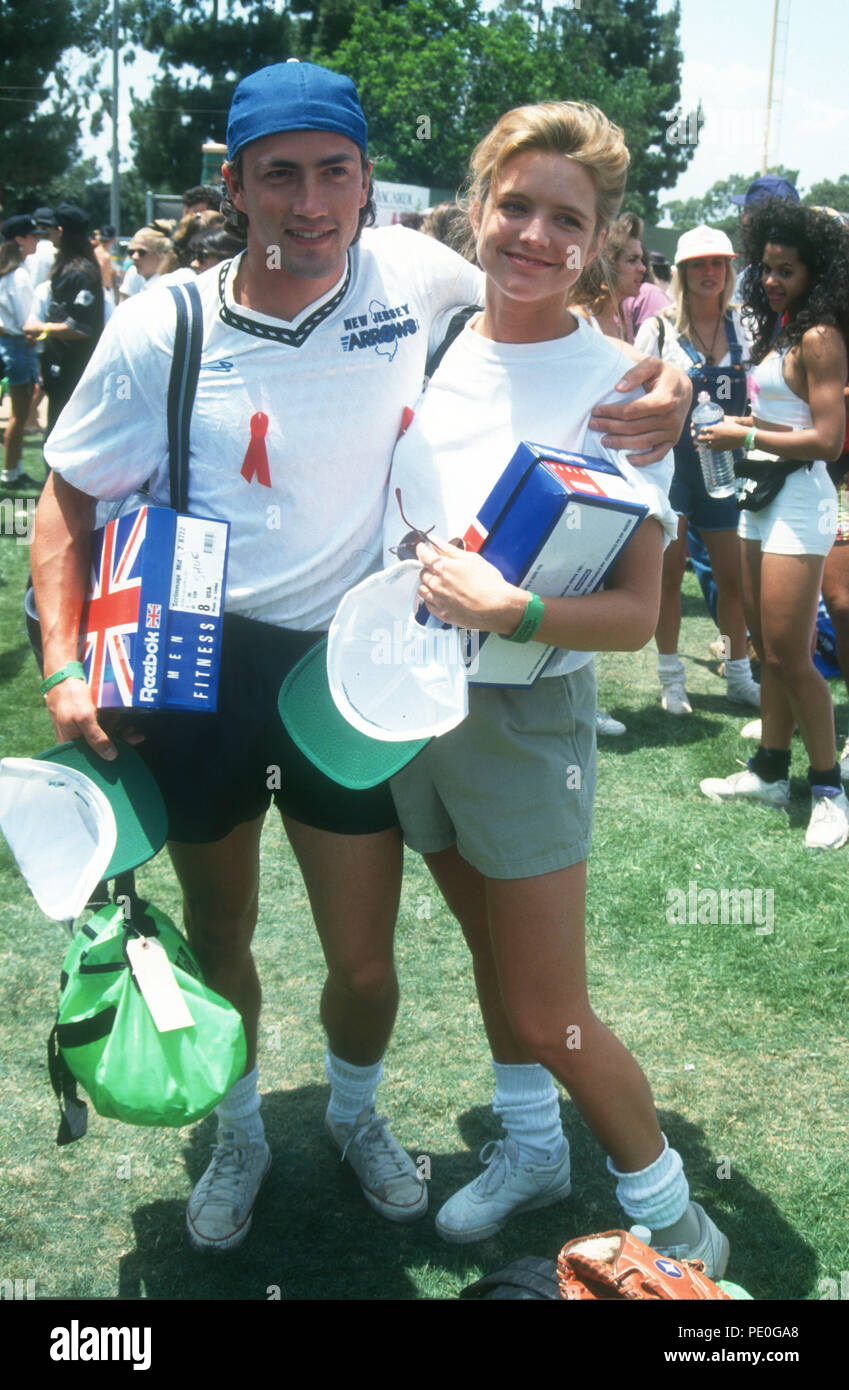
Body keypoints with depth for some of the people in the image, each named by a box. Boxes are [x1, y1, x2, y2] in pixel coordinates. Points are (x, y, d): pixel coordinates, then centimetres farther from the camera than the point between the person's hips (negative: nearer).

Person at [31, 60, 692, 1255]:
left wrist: (660, 372, -10)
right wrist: (66, 667, -12)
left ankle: (357, 1114, 45)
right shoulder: (161, 328, -10)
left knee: (366, 963, 9)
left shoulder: (412, 273, -6)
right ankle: (239, 1135, 47)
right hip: (197, 668, 0)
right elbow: (70, 497, 0)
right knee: (218, 940, 17)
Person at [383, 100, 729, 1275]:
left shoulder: (616, 387, -14)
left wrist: (505, 609, -31)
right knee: (492, 950, 21)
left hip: (526, 715, -5)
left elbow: (635, 612, -17)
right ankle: (531, 1150, 42)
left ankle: (669, 1213, 23)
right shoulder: (432, 350, 2)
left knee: (548, 1015, 0)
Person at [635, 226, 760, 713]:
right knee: (670, 571, 2)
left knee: (735, 575, 6)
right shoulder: (660, 328, -2)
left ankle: (740, 675, 22)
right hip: (671, 458, -3)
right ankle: (672, 678, 15)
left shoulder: (743, 325, 7)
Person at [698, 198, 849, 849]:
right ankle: (771, 770, 23)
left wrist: (746, 436, -14)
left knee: (789, 654, -7)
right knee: (768, 647, 13)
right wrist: (744, 425, 5)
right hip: (763, 496, 9)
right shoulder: (780, 329, 14)